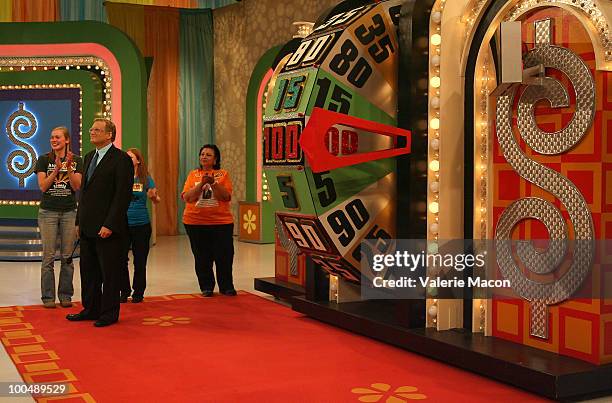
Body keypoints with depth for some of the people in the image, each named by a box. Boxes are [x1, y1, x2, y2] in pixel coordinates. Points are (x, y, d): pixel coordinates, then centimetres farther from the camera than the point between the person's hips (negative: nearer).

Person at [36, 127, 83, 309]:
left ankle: (66, 295, 12)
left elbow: (77, 186, -4)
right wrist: (56, 169, -17)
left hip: (69, 212, 1)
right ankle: (48, 297, 6)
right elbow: (43, 186, -5)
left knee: (67, 256, 4)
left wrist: (69, 168, -17)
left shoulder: (76, 161, 4)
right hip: (48, 212, -1)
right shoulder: (44, 160, 3)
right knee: (48, 256, -1)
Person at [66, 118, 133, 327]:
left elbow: (123, 195, -16)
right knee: (88, 271, 14)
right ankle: (91, 309, 26)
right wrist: (79, 221, 14)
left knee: (110, 272, 2)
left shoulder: (121, 159, -10)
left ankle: (109, 313, 12)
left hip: (107, 228, -8)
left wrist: (109, 225, -19)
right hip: (87, 227, 8)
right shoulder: (89, 157, 16)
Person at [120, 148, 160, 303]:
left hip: (141, 224, -1)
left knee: (140, 261, 5)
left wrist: (154, 197, -21)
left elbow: (156, 199, 1)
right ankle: (124, 292, 16)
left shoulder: (146, 179, 0)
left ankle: (138, 293, 17)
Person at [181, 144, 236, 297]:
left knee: (224, 256, 1)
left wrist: (213, 183, -20)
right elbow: (187, 197, -4)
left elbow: (226, 197, -8)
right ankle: (206, 287, 16)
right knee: (202, 257, 6)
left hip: (221, 222, -1)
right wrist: (201, 183, -15)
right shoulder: (193, 174, 7)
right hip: (195, 223, 1)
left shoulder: (223, 174, 3)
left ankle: (226, 287, 13)